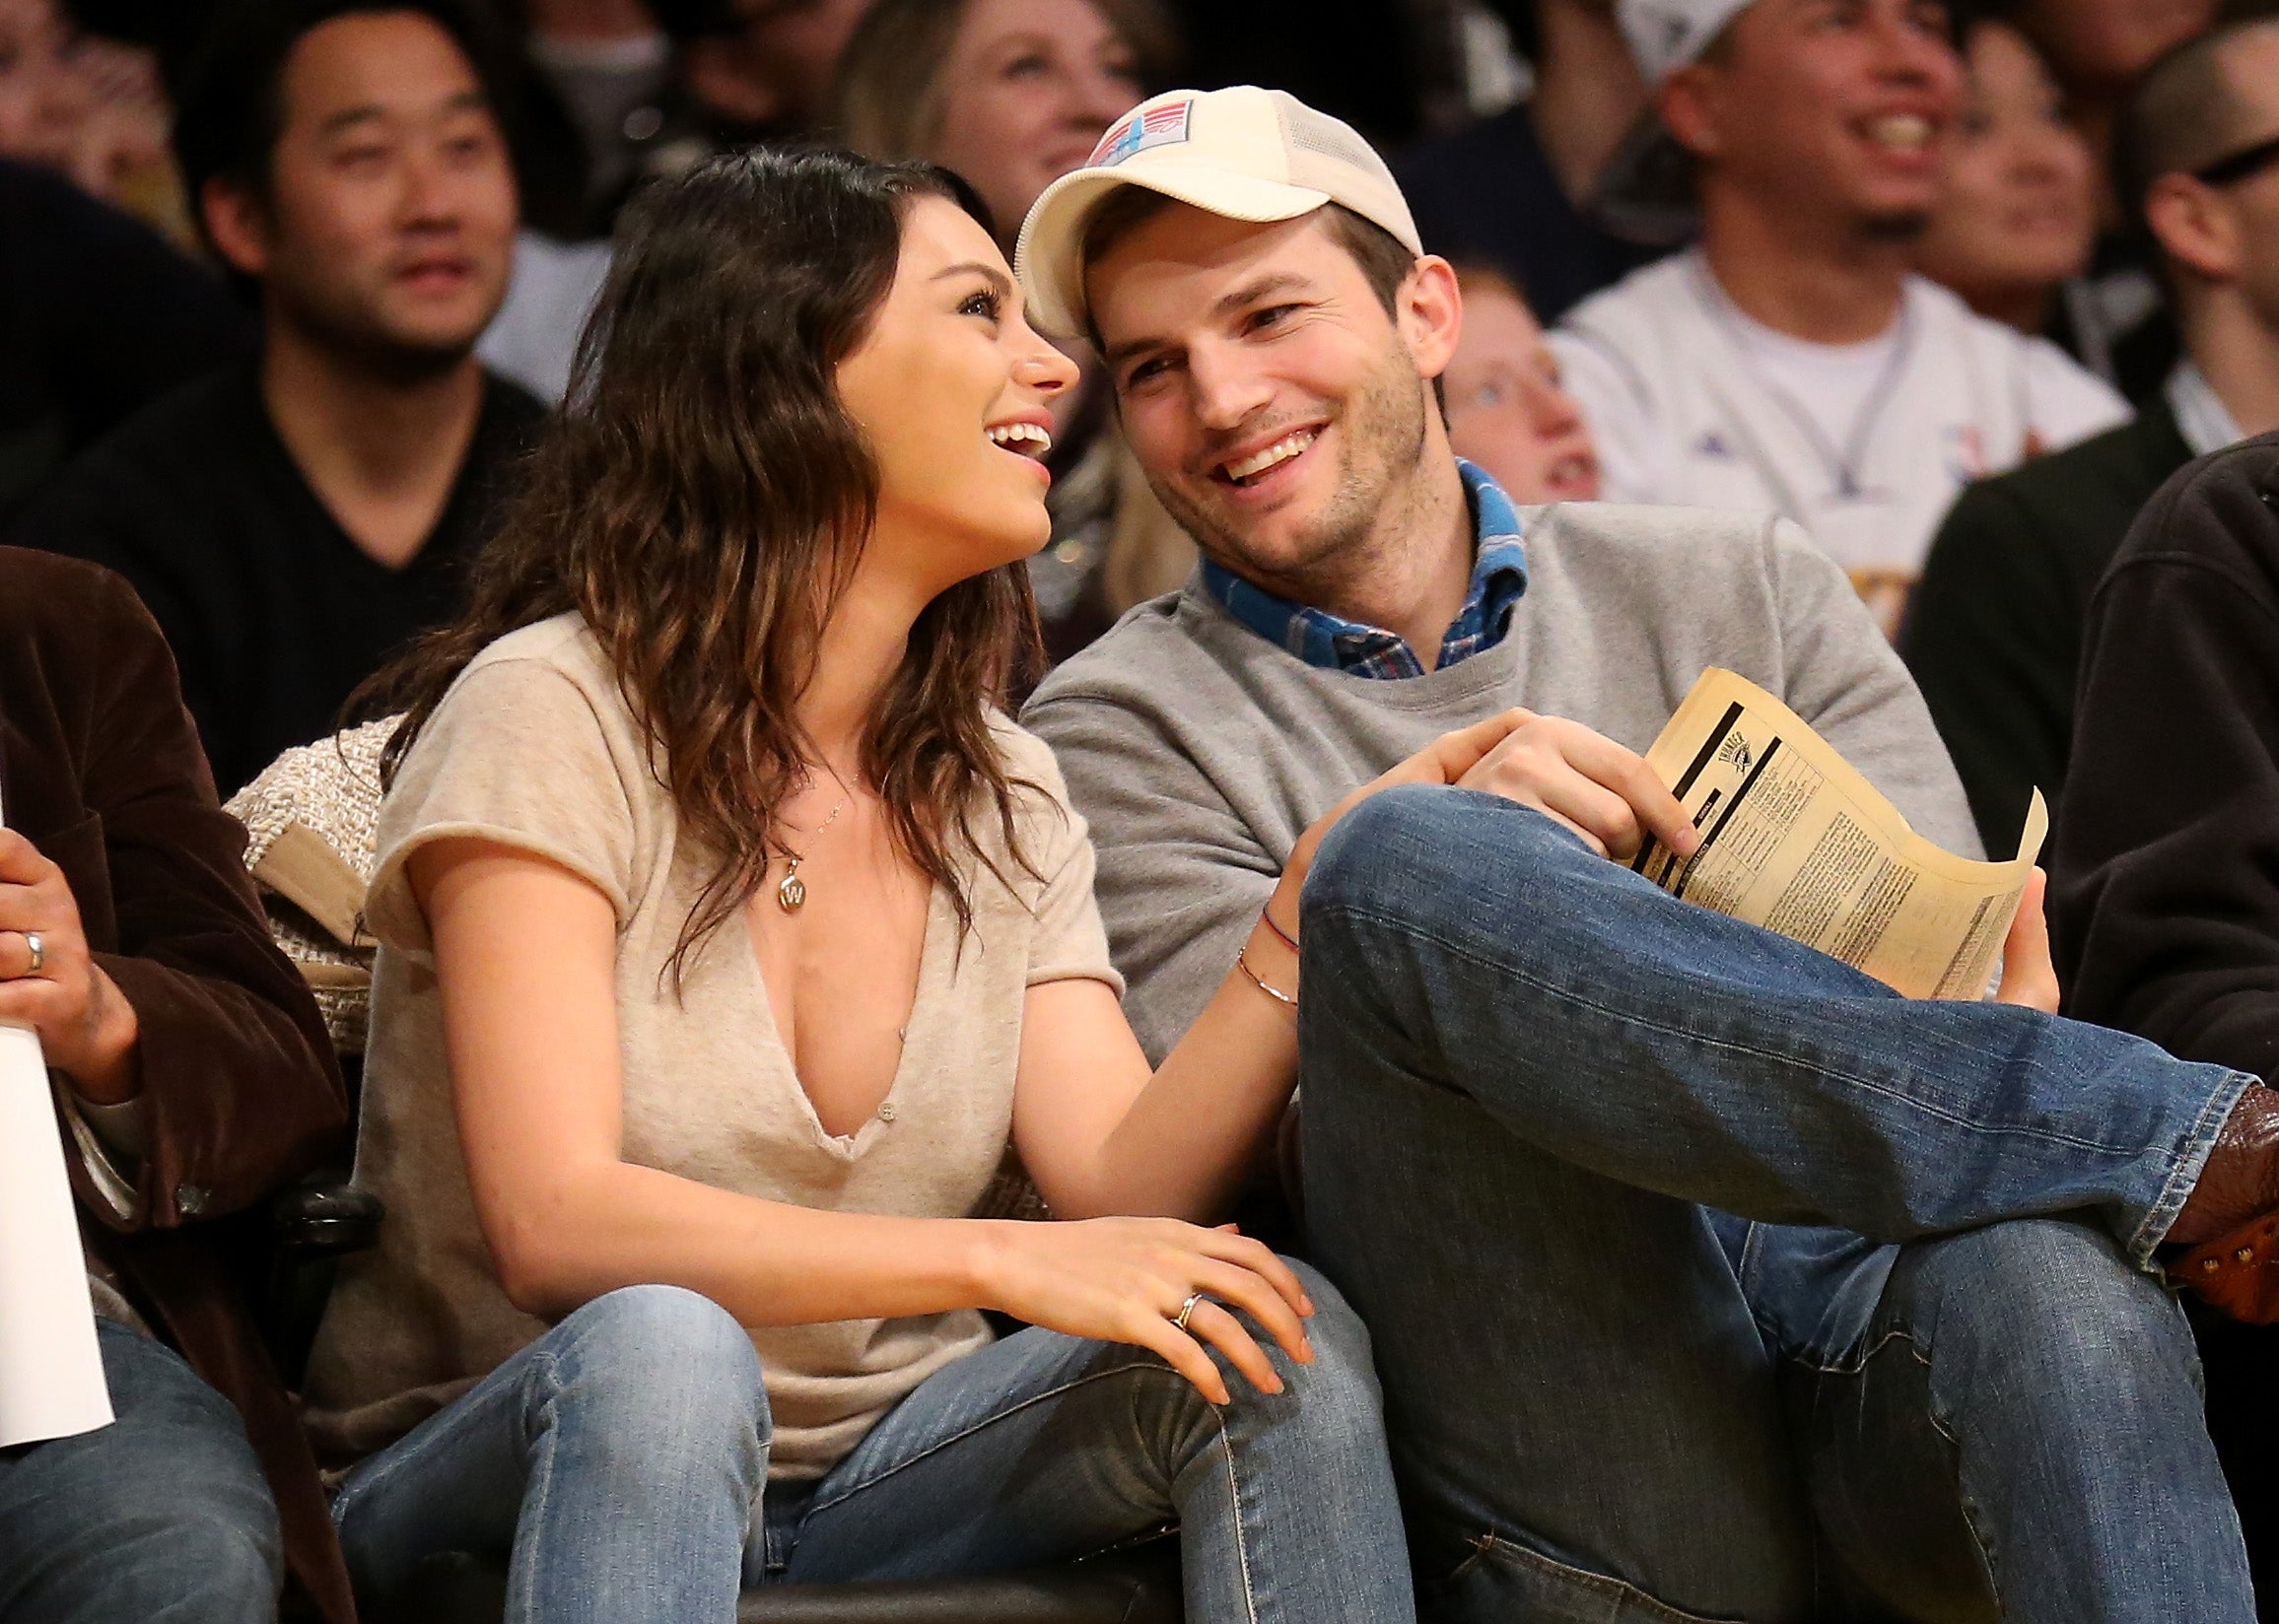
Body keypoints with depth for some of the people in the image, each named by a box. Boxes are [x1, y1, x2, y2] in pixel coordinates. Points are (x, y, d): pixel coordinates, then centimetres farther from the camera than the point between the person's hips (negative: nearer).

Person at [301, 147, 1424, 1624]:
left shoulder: (1004, 791, 11)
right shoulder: (558, 711, -10)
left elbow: (1130, 1190, -4)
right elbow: (554, 1223, -22)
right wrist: (999, 1263, -30)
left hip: (864, 1484, 5)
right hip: (503, 1475, -5)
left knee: (1276, 1340, -19)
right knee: (660, 1351, -38)